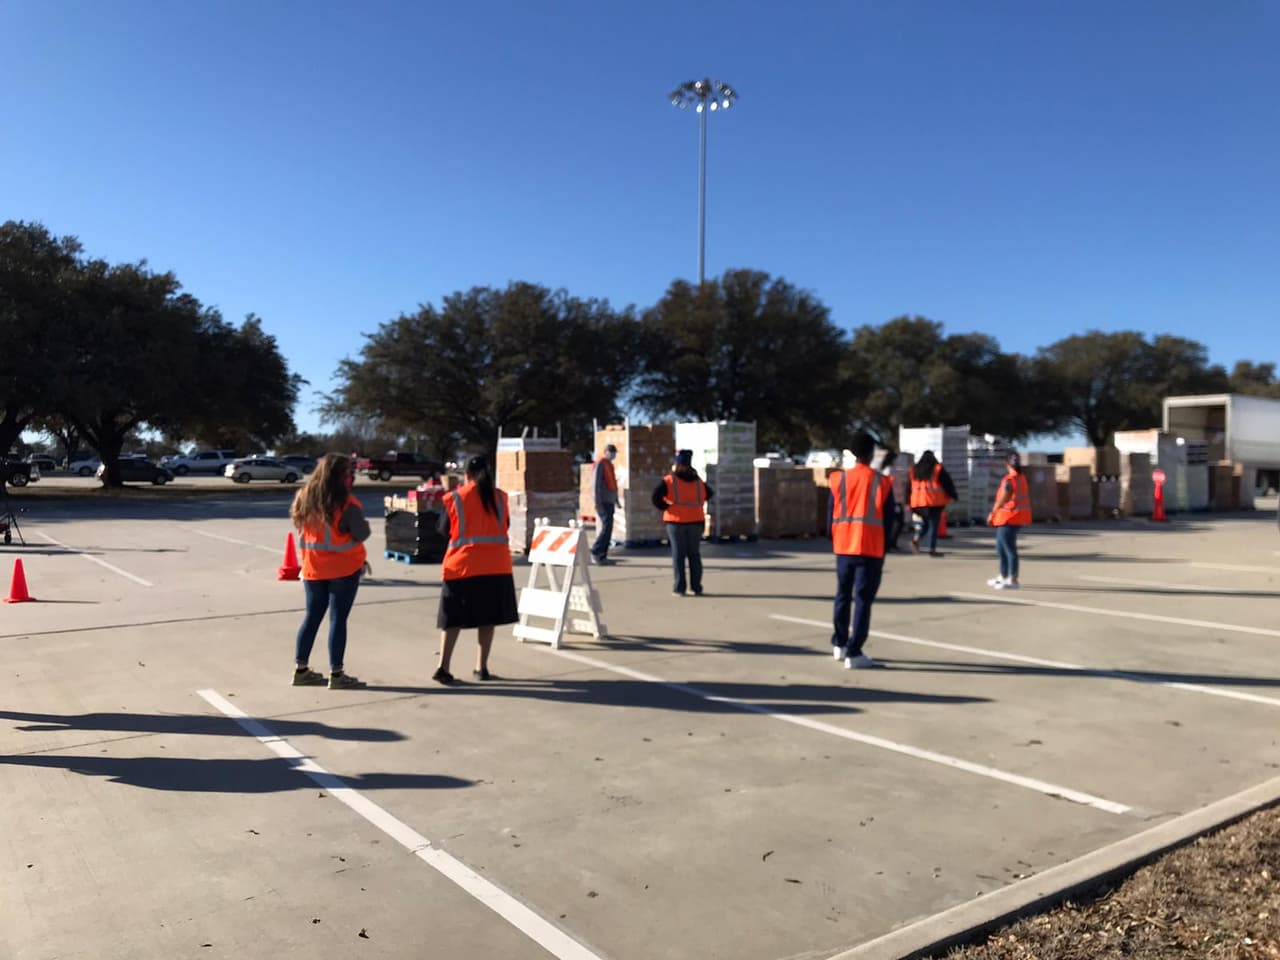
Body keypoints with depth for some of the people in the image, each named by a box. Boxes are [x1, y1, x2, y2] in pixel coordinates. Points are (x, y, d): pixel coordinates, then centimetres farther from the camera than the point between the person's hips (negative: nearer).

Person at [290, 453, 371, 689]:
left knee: (312, 617, 14)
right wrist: (363, 522, 5)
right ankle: (336, 674, 4)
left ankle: (301, 669, 19)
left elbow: (301, 530, 13)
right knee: (338, 619, -1)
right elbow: (361, 535, -12)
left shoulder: (305, 499, 3)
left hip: (313, 568, 6)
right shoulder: (347, 504, -17)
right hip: (344, 568, -6)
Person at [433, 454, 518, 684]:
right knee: (487, 617, 10)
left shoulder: (455, 498, -2)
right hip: (495, 564, 1)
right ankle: (481, 667, 13)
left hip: (462, 564, -1)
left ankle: (443, 667, 1)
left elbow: (444, 529, 4)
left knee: (453, 618, 7)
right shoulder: (500, 497, 3)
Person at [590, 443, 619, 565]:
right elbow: (596, 483, -15)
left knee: (608, 528, 6)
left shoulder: (610, 465, 18)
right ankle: (595, 552, -7)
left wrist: (616, 499, 21)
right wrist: (597, 502, -20)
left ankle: (602, 556, 8)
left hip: (610, 501, 9)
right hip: (603, 502, -9)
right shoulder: (600, 464, -9)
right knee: (607, 527, -14)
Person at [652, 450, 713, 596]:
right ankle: (696, 587, 10)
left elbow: (656, 496, -17)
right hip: (695, 521, 3)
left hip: (676, 521, -3)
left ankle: (679, 588, 3)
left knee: (678, 554, 3)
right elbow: (709, 494, 17)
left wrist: (665, 507, -4)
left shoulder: (669, 480, -7)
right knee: (694, 554, 10)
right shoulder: (698, 481, 7)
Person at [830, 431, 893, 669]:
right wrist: (885, 548, 10)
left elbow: (831, 517, 5)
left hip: (844, 547, 3)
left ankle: (839, 644, 28)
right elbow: (889, 519, -1)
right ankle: (854, 653, -4)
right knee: (863, 600, -1)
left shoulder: (838, 479, 1)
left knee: (843, 596, 18)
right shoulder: (882, 482, -5)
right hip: (871, 550, -3)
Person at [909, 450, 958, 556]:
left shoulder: (914, 470, 11)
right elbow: (948, 483, 0)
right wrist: (954, 496, 12)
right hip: (935, 501, -4)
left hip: (918, 502, 4)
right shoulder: (938, 469, -1)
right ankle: (932, 549, -1)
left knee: (927, 523, 17)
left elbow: (909, 487, 11)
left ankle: (916, 538, -8)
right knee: (934, 525, 1)